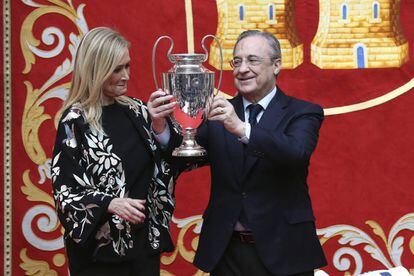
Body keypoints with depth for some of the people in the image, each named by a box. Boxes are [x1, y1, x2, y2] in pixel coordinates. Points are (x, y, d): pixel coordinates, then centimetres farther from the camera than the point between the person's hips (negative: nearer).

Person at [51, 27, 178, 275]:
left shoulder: (136, 110, 5)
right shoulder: (76, 120, -9)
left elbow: (161, 164, 9)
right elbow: (65, 191, -12)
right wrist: (110, 204, -26)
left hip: (145, 239, 5)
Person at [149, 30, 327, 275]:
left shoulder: (302, 113, -2)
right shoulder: (219, 113, 7)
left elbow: (297, 152, -22)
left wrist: (241, 128, -34)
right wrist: (161, 125, -24)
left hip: (283, 252, -2)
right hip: (226, 252, 3)